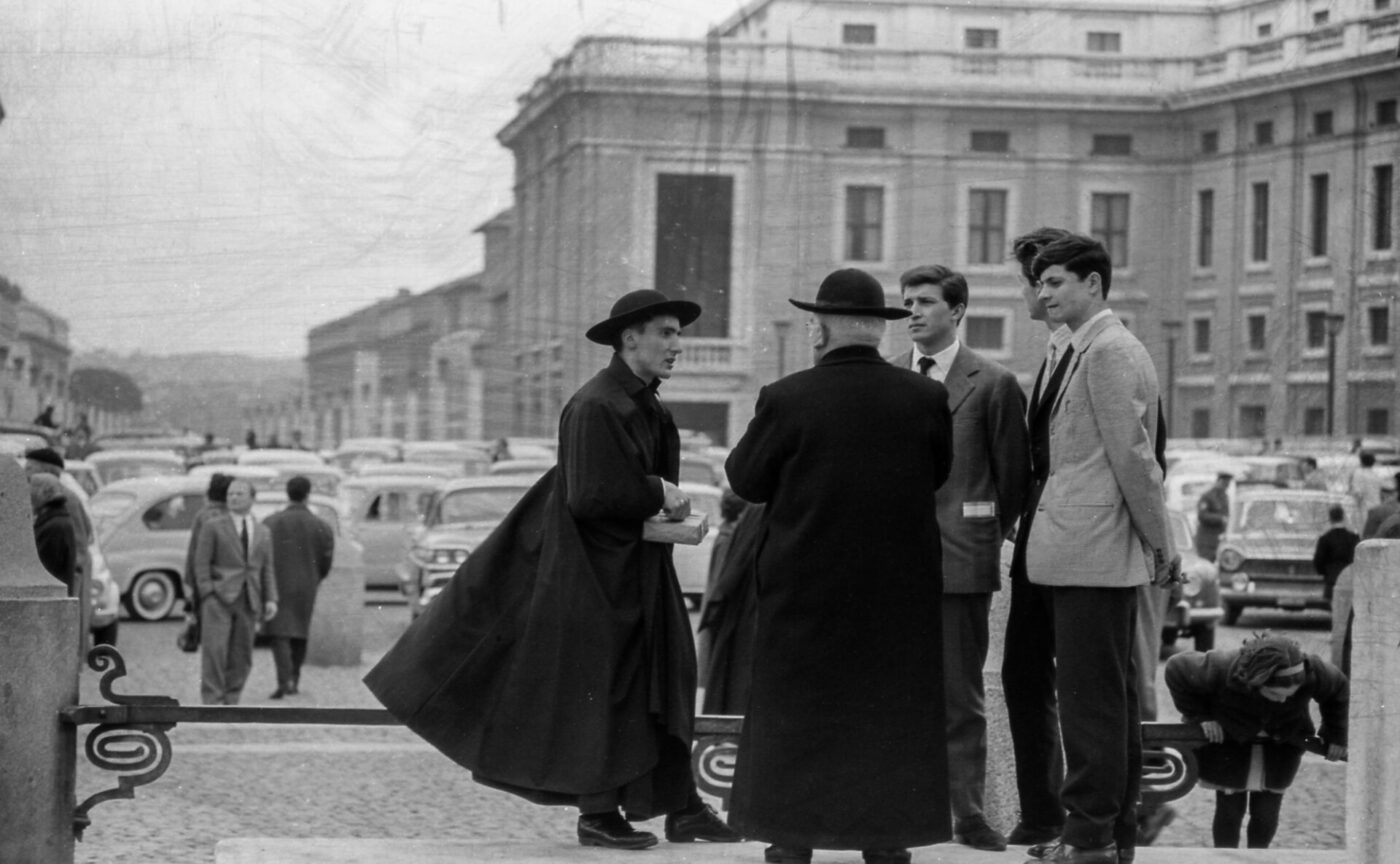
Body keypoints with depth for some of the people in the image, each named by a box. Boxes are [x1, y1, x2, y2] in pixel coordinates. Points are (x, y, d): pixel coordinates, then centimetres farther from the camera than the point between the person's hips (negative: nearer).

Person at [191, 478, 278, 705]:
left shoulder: (262, 532, 16)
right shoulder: (213, 526, 5)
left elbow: (267, 569, 15)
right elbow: (201, 562, 0)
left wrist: (271, 599, 3)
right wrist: (206, 593, -11)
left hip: (248, 601, 4)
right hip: (219, 599, -4)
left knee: (241, 657, 3)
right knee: (214, 649, -13)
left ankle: (230, 702, 11)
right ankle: (212, 701, -12)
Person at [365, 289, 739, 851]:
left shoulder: (649, 409, 11)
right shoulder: (595, 407, -18)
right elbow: (590, 496, -24)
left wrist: (669, 505, 3)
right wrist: (656, 494, -17)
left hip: (640, 572, 9)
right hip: (594, 575, -9)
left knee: (665, 682, 9)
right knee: (598, 692, -1)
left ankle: (681, 808, 14)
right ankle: (598, 814, 9)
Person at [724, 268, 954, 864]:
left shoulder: (787, 398, -13)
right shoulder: (926, 398, -5)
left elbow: (745, 480, -4)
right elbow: (939, 474, 7)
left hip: (805, 580, -2)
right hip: (900, 585, 2)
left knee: (794, 705, 9)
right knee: (891, 708, 11)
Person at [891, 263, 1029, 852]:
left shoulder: (992, 384, 0)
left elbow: (1013, 473, 3)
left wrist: (991, 536, 4)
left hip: (961, 555, -3)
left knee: (961, 694, 1)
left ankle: (968, 812, 7)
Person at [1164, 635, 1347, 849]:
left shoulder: (1312, 673, -32)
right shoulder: (1224, 670, -39)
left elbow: (1338, 690, -8)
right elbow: (1178, 669, -22)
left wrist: (1336, 736, 0)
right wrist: (1200, 716, -21)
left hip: (1279, 742, 2)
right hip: (1227, 736, -2)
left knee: (1266, 811, 1)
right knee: (1230, 807, -3)